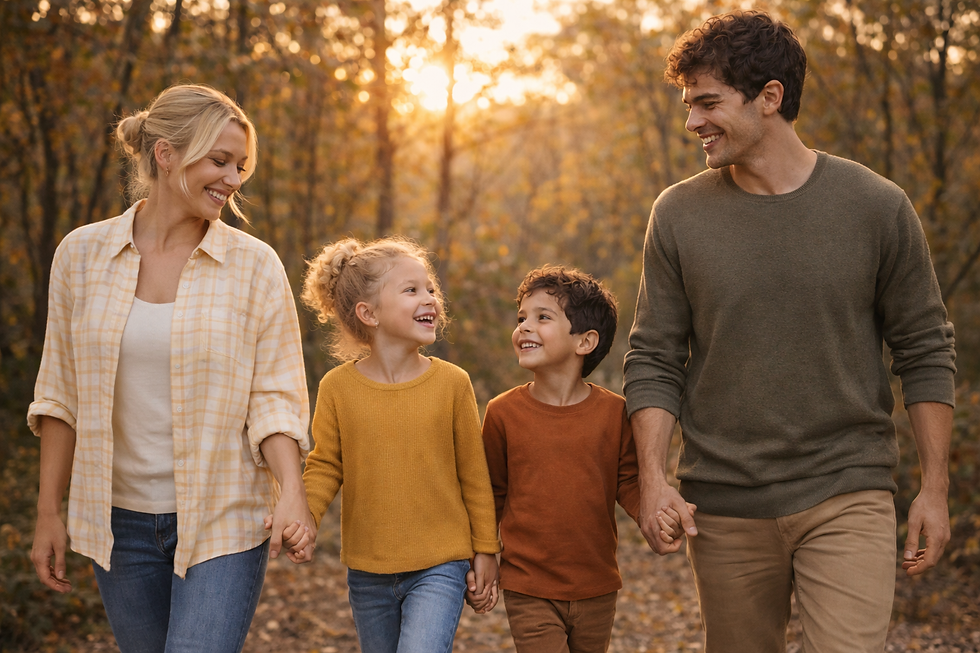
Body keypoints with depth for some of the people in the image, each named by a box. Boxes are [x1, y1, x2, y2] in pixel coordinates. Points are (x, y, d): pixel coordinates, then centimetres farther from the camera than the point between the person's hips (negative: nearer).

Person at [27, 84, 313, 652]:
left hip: (223, 524, -2)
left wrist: (292, 492, -21)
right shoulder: (83, 254, 0)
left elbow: (275, 397, -5)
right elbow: (61, 394, 5)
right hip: (122, 520, 2)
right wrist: (49, 513, 5)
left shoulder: (254, 266, -4)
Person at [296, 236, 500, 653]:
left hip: (439, 568, -2)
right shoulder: (338, 387, -5)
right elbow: (325, 466, 1)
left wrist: (485, 549, 5)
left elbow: (473, 473, 1)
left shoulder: (451, 383, -6)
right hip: (367, 572, 2)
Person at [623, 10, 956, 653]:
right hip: (723, 507, 2)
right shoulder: (679, 214, 2)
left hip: (848, 497, -2)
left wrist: (936, 486, 1)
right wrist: (653, 479, -7)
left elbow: (926, 352, 3)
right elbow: (653, 360, 4)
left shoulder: (877, 206, -2)